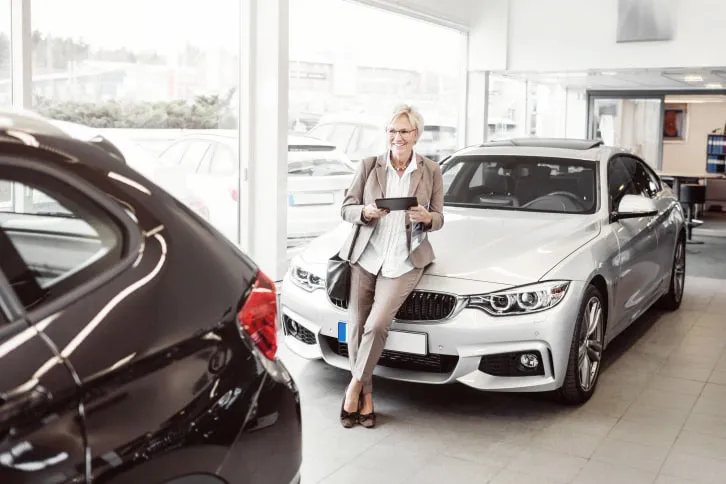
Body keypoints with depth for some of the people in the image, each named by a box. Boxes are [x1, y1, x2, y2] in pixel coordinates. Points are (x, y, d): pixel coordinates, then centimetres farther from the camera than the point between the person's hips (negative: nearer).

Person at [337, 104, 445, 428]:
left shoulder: (431, 171, 5)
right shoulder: (369, 166, 4)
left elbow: (438, 219, 9)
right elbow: (346, 209, 5)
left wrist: (426, 217, -15)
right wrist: (366, 212, -17)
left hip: (404, 262, -1)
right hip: (365, 257, 2)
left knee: (377, 324, -17)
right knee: (356, 327, 0)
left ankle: (354, 386, 3)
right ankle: (366, 397, 17)